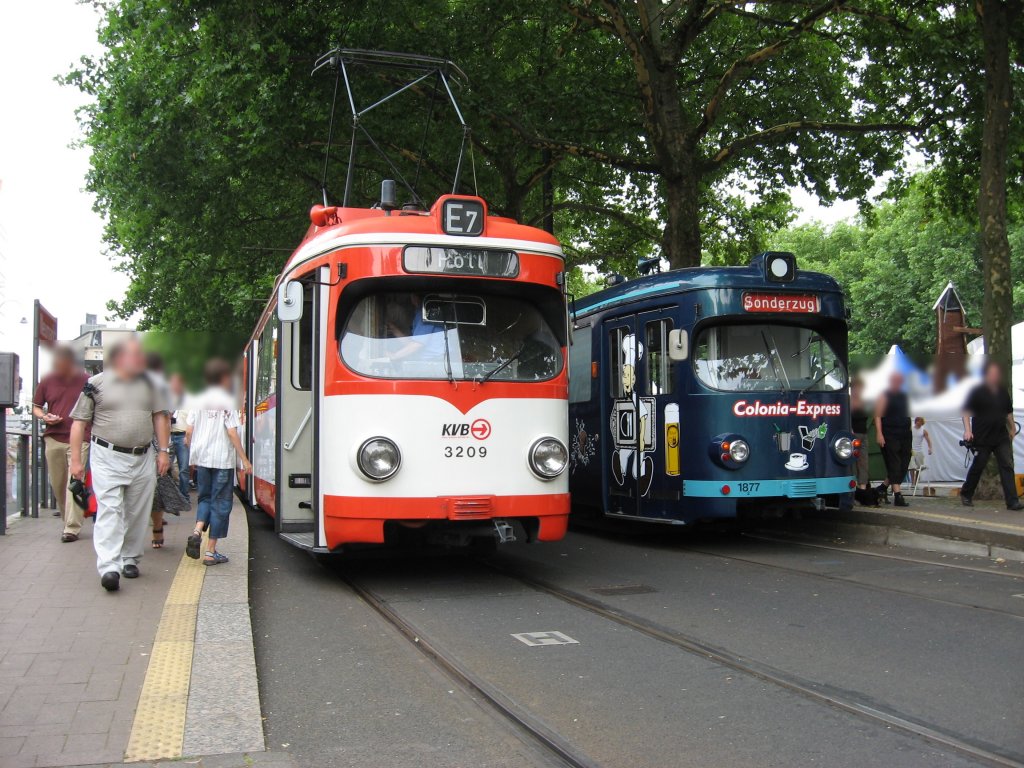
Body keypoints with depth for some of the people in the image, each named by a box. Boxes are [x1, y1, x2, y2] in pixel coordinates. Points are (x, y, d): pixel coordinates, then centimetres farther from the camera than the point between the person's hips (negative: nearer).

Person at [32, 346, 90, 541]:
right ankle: (65, 514, 31)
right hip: (53, 439, 3)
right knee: (57, 482, 10)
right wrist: (44, 417, -4)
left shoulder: (86, 381, -1)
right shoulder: (47, 382, 6)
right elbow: (36, 407, 17)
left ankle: (72, 528, -8)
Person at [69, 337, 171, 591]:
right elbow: (79, 423, 1)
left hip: (143, 458, 4)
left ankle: (130, 559, 22)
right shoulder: (97, 384, -2)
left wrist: (163, 451, 6)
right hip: (108, 458, -4)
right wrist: (76, 460, -3)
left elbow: (160, 417, 13)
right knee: (109, 510, -11)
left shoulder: (150, 384, 10)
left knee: (137, 513, 8)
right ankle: (109, 568, -16)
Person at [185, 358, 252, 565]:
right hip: (222, 459, -5)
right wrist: (244, 459, -8)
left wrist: (192, 455, 20)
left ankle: (197, 532, -8)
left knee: (205, 497, 19)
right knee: (220, 503, 3)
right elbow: (232, 433, -12)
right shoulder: (227, 402, -6)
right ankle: (211, 552, 3)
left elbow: (189, 432, 6)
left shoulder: (198, 401, 7)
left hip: (201, 458, 5)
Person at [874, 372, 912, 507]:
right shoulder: (884, 396, -3)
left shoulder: (904, 396, 17)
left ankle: (884, 486, 20)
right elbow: (878, 416, -8)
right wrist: (879, 434, -17)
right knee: (894, 464, -8)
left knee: (904, 464, 5)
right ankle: (897, 495, -9)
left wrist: (909, 430, 17)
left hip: (904, 435, 7)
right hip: (889, 435, -7)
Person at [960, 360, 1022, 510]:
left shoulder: (1003, 391, 10)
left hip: (1002, 437, 4)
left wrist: (1012, 428, 24)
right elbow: (966, 411, -9)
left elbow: (1008, 412, 23)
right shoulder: (977, 391, -6)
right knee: (977, 467, 5)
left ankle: (1012, 501, -10)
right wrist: (967, 430, -20)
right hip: (982, 438, -4)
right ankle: (966, 495, 24)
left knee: (1007, 466, -6)